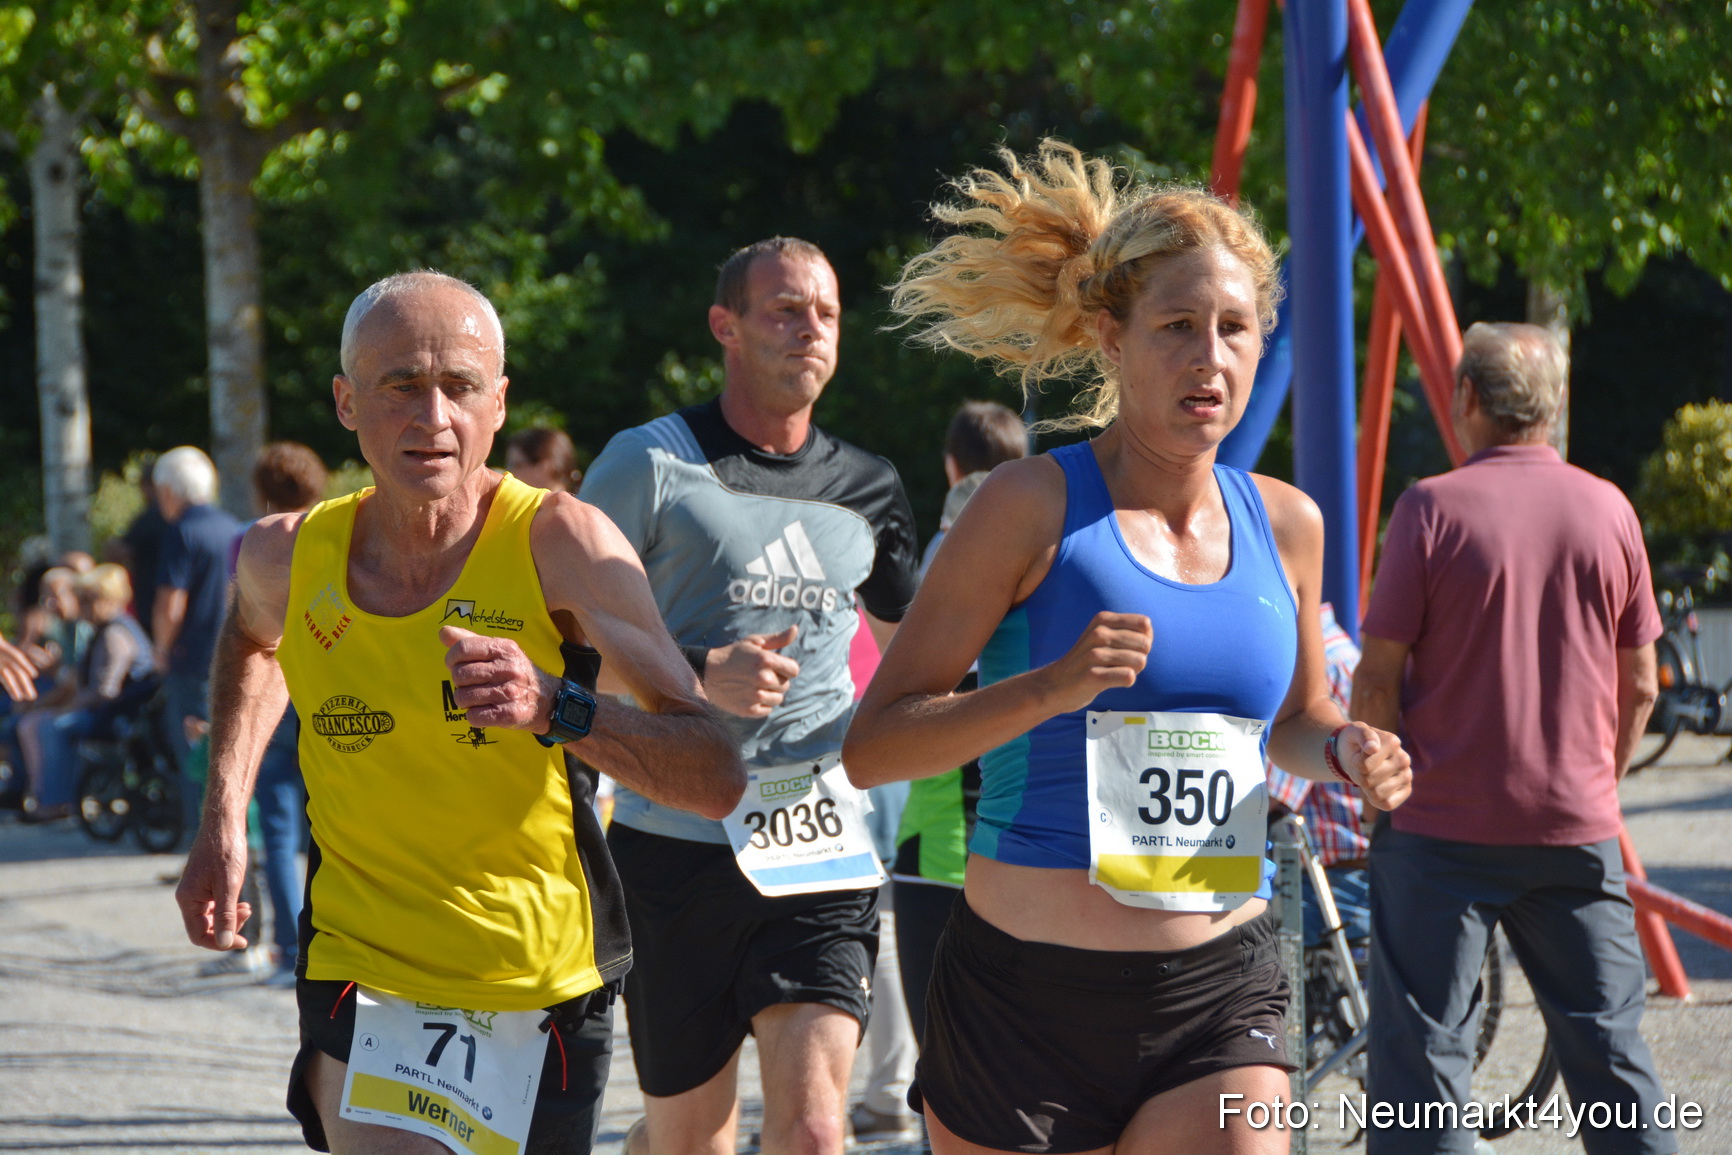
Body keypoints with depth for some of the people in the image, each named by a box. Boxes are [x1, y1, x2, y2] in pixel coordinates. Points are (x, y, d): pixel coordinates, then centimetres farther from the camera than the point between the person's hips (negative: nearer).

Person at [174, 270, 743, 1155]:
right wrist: (222, 822, 15)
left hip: (547, 986, 0)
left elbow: (718, 780, -18)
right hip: (362, 976, 0)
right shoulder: (289, 558, -5)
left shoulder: (557, 542, -14)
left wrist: (556, 708, -33)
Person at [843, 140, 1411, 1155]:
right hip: (1028, 995, -3)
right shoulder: (1035, 507, -7)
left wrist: (1343, 751, 2)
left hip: (1221, 995, 3)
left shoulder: (1285, 524, 7)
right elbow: (870, 747, -9)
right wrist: (1052, 688, -22)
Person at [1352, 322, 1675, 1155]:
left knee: (1422, 1049, 0)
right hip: (1579, 829, 3)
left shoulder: (1433, 509, -8)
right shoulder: (1608, 510, 3)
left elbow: (1377, 681, -8)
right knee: (1609, 1046, 9)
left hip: (1446, 825, -3)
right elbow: (1640, 687, 9)